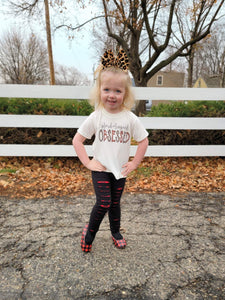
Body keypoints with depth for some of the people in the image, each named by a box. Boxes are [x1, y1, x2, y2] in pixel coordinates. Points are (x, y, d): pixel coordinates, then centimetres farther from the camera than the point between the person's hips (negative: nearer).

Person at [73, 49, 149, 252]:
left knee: (115, 203, 16)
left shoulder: (130, 118, -8)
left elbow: (144, 141, 2)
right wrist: (87, 162, -10)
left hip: (120, 170, 2)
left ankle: (116, 232, 40)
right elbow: (77, 140, -5)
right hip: (100, 169, -2)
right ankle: (90, 230, 20)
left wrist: (134, 163, -2)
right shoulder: (96, 117, -10)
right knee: (103, 203, -9)